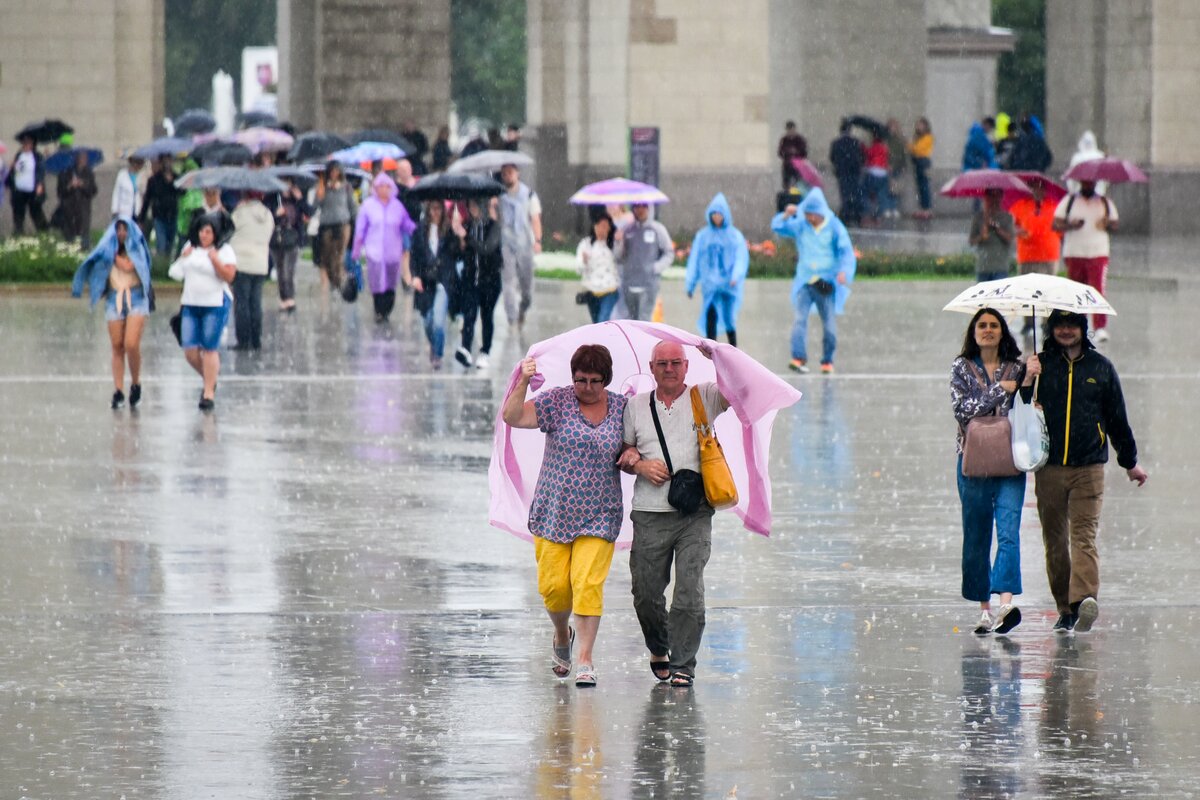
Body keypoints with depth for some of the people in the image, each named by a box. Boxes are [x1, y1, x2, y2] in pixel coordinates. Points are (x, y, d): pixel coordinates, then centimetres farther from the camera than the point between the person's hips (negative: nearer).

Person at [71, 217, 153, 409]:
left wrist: (115, 254, -3)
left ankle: (136, 384, 5)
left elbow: (128, 266, -13)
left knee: (131, 345, -15)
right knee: (117, 348, 0)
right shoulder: (108, 249, 14)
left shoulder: (138, 249, 4)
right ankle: (118, 391, 2)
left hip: (136, 299, -3)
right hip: (115, 300, 3)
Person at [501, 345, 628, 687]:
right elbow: (512, 416, -13)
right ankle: (562, 635, 30)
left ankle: (585, 659, -7)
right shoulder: (557, 401, -1)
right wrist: (523, 383, -28)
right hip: (553, 513, 0)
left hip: (598, 516, 0)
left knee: (588, 584, -11)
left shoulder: (621, 408, 5)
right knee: (553, 585, 0)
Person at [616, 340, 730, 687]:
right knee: (646, 591, 5)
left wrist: (717, 356, -15)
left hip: (695, 514, -2)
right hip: (650, 514, 2)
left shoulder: (703, 398, 7)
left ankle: (683, 664, 0)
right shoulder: (636, 405, 12)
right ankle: (658, 649, 31)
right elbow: (621, 454, 17)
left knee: (690, 591, -9)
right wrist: (639, 465, -3)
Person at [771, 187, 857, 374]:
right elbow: (777, 227, 6)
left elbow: (846, 252, -8)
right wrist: (786, 215, -14)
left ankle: (827, 361, 13)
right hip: (805, 281, 1)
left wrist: (844, 271, -24)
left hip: (827, 282, -1)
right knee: (800, 319, -16)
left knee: (830, 325, 1)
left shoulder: (834, 227, -3)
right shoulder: (800, 225, 4)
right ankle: (799, 358, -22)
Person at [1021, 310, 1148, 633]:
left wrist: (1130, 462, 25)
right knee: (1055, 540, 4)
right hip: (1049, 469, 1)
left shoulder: (1100, 367, 9)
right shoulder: (1039, 365, 8)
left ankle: (1085, 599, -29)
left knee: (1084, 536, -14)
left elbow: (1117, 418, 18)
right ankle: (1065, 610, 11)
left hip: (1089, 468, -1)